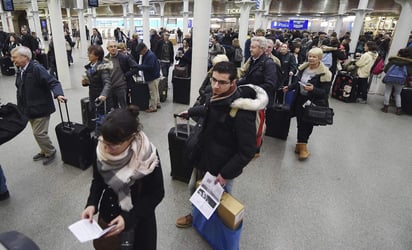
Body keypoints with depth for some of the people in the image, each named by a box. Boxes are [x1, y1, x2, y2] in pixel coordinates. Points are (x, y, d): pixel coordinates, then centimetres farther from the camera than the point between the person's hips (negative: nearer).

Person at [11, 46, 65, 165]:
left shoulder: (36, 68, -18)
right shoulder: (20, 71, 7)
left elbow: (53, 82, -24)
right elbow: (20, 90, 15)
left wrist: (58, 94, -43)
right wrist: (20, 107, 15)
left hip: (40, 107, -8)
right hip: (29, 109, 8)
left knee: (39, 133, -4)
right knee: (37, 133, 18)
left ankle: (50, 152, 19)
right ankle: (45, 151, 37)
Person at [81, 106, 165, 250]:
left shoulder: (148, 156, -28)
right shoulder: (101, 150, -16)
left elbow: (156, 194, -18)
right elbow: (98, 181, 0)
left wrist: (129, 218, -26)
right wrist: (92, 204, -17)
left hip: (139, 218, -3)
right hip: (108, 212, 4)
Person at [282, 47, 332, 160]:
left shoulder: (324, 73, -11)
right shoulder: (303, 67, 6)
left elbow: (325, 92, -13)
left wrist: (313, 89, -28)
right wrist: (289, 87, 1)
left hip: (314, 103, -4)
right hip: (300, 100, 4)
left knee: (308, 124, 1)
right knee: (300, 122, 5)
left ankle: (301, 144, 18)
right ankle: (302, 145, 19)